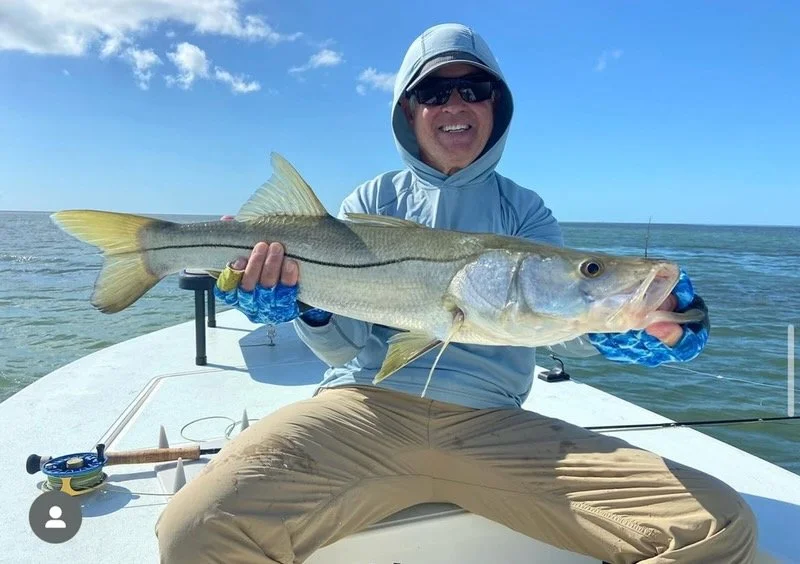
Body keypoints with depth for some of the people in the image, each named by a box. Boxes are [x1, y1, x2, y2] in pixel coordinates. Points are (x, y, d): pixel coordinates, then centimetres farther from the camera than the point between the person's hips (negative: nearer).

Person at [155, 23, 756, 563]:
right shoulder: (374, 200, 12)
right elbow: (345, 345, 5)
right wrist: (306, 304, -17)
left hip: (491, 424, 2)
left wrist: (642, 324, -23)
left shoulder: (523, 208, 15)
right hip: (367, 406, -1)